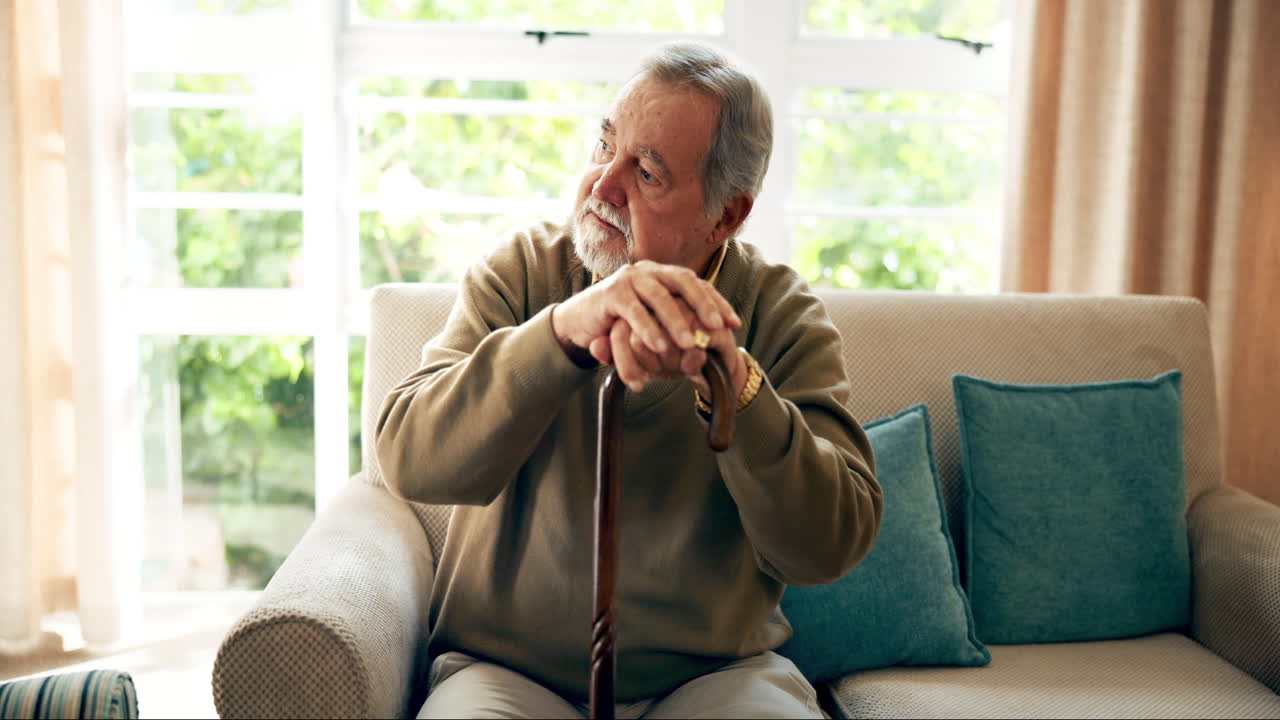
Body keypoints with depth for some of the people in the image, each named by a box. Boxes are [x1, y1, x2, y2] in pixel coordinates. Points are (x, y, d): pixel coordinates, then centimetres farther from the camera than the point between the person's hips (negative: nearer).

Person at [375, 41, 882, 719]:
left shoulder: (784, 317, -3)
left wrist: (732, 382, -28)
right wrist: (564, 328, -32)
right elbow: (408, 459, -18)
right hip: (508, 665, -1)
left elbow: (829, 548, -14)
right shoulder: (518, 271, -2)